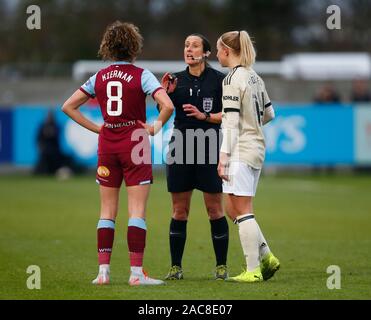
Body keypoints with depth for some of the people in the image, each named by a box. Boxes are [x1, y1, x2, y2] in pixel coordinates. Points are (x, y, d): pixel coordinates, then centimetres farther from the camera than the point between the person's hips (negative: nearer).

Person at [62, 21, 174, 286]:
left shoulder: (99, 77, 5)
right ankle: (136, 272, -6)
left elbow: (68, 106, 9)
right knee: (137, 211, -2)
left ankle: (103, 271, 6)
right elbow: (168, 105, -20)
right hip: (135, 144, -4)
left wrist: (95, 127, 9)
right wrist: (156, 127, -4)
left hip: (107, 144, 4)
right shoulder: (141, 75, -8)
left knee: (107, 212, 10)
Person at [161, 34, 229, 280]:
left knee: (215, 209, -1)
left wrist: (204, 116, -14)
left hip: (210, 149, -3)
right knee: (179, 211, 4)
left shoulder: (219, 79, -1)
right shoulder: (177, 80, 9)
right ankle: (176, 267, 8)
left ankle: (221, 265, 7)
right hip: (180, 147, 3)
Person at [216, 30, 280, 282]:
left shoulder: (233, 79, -12)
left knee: (242, 210, -5)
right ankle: (266, 257, 12)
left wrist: (223, 156, -17)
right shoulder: (254, 77, 13)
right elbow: (269, 114, 21)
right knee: (233, 209, 14)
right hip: (257, 147, 9)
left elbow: (231, 121, -17)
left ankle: (253, 270, -5)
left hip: (241, 149, -9)